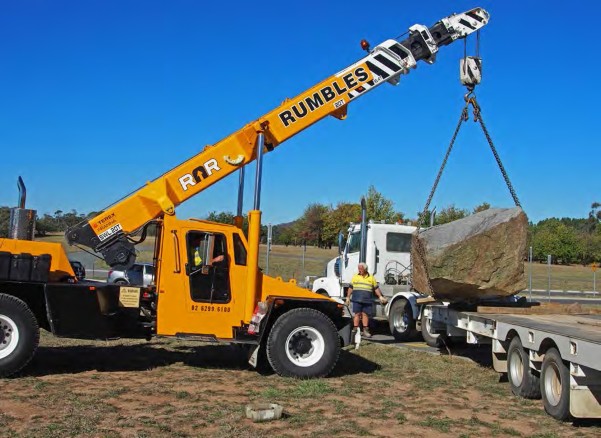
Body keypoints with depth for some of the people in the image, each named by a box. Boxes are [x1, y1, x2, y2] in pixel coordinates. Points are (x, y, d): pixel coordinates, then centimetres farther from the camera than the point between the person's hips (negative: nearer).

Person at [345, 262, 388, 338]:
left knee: (365, 314, 3)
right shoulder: (355, 277, 11)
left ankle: (365, 330, 8)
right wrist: (348, 297, 8)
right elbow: (351, 288, 12)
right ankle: (355, 329, 0)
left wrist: (380, 297, 7)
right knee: (357, 314, -3)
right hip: (357, 300, 0)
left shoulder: (371, 278, 10)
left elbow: (376, 288, 14)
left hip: (367, 300, 1)